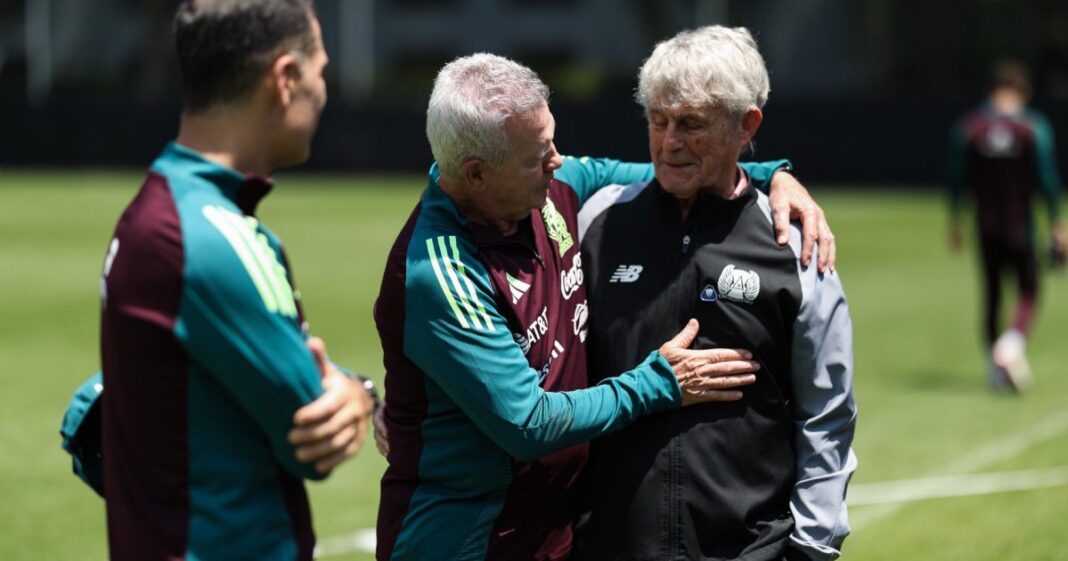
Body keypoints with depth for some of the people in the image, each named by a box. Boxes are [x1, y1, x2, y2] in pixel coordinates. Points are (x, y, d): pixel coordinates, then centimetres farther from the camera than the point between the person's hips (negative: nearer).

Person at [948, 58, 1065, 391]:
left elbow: (958, 180, 2)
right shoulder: (1034, 127, -7)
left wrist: (954, 222, 12)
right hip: (1020, 224, -2)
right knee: (1028, 289, 7)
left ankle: (994, 365, 14)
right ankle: (1012, 343, -20)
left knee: (991, 292, 12)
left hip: (986, 226, 2)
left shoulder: (967, 127, -1)